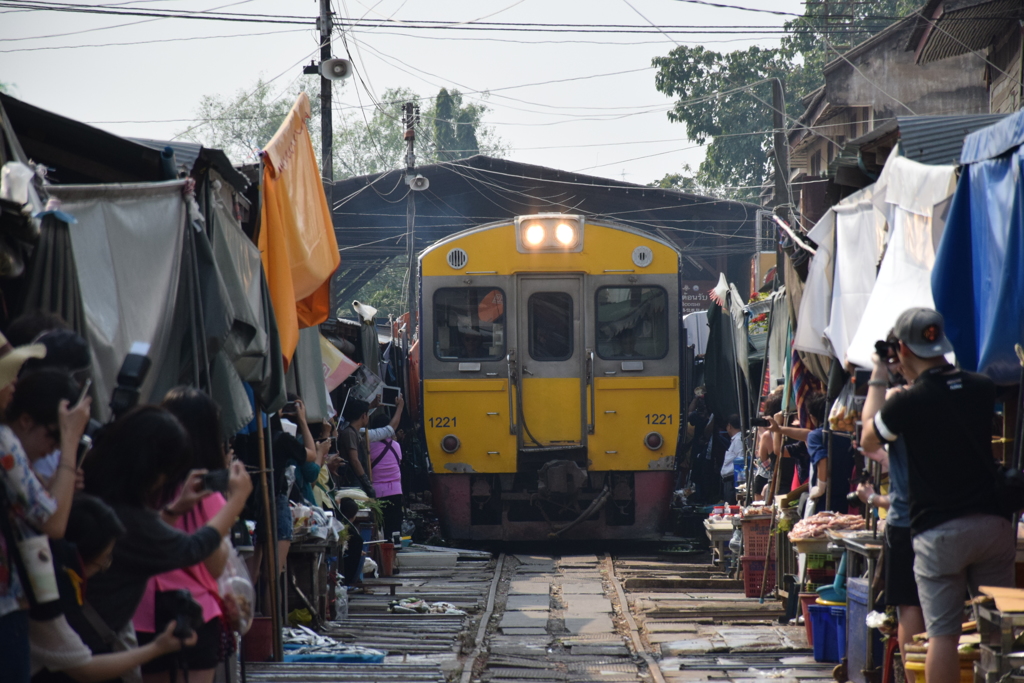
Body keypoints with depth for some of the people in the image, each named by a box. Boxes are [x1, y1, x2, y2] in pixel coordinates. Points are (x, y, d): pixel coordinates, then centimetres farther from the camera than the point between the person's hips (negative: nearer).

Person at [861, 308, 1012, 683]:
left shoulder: (907, 403, -11)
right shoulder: (983, 388, 2)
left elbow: (869, 440, 9)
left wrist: (878, 381, 17)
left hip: (938, 532, -4)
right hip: (993, 522, 4)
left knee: (943, 633, -1)